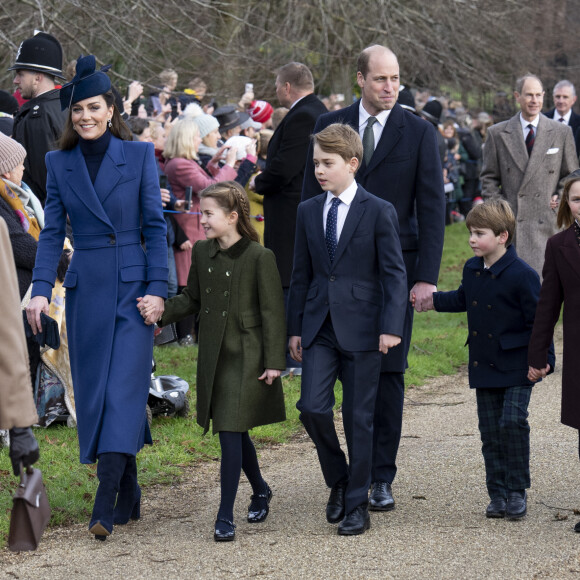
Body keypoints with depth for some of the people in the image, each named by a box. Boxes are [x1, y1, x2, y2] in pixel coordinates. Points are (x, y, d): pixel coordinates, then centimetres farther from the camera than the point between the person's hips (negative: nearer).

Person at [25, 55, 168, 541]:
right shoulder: (59, 163, 7)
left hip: (132, 286, -3)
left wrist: (157, 288, -8)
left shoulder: (139, 155, 0)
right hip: (85, 290, 3)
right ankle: (129, 496, 17)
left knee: (123, 390, -11)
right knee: (94, 391, 5)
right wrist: (41, 289, -7)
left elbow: (155, 225, -1)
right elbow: (52, 231, 6)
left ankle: (105, 507, -15)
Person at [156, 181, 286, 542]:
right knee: (234, 431, 16)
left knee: (231, 430, -10)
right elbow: (193, 299, 16)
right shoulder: (202, 253, 6)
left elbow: (273, 312, -10)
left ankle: (226, 515, -7)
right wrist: (160, 311, -1)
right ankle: (260, 490, 39)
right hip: (214, 356, 6)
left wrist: (274, 361, -11)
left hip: (246, 357, -6)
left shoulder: (259, 257, -12)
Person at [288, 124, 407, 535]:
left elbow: (395, 273, -6)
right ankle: (338, 481, 16)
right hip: (319, 327, 4)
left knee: (359, 418, 1)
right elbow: (302, 274, 14)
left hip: (361, 328, -3)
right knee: (312, 407, -9)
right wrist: (295, 328, 11)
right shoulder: (308, 211, 9)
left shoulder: (379, 212, -4)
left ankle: (357, 505, 12)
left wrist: (391, 326, -15)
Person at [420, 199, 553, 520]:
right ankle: (498, 494, 15)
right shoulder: (472, 269, 6)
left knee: (513, 422, -15)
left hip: (516, 366, -6)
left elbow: (537, 319, -11)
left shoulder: (521, 274, -14)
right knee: (490, 431, 7)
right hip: (484, 367, 6)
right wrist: (433, 301, 23)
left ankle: (517, 490, -1)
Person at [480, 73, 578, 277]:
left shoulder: (562, 133, 9)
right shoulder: (497, 134, 8)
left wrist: (560, 198, -1)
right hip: (509, 220, 0)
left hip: (548, 223, 0)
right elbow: (489, 178, 11)